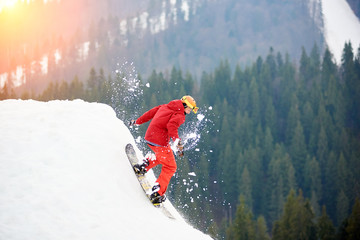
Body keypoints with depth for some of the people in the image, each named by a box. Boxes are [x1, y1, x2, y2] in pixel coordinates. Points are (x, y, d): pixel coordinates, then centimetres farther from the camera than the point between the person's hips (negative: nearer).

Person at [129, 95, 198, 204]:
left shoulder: (165, 107, 17)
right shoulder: (179, 115, -7)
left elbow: (150, 113, 22)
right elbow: (171, 125, -26)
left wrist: (137, 122, 33)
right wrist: (177, 141, -38)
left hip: (149, 137, 8)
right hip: (160, 141, -8)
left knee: (162, 156, 34)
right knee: (170, 167, 3)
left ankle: (145, 164, 13)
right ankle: (157, 193, -8)